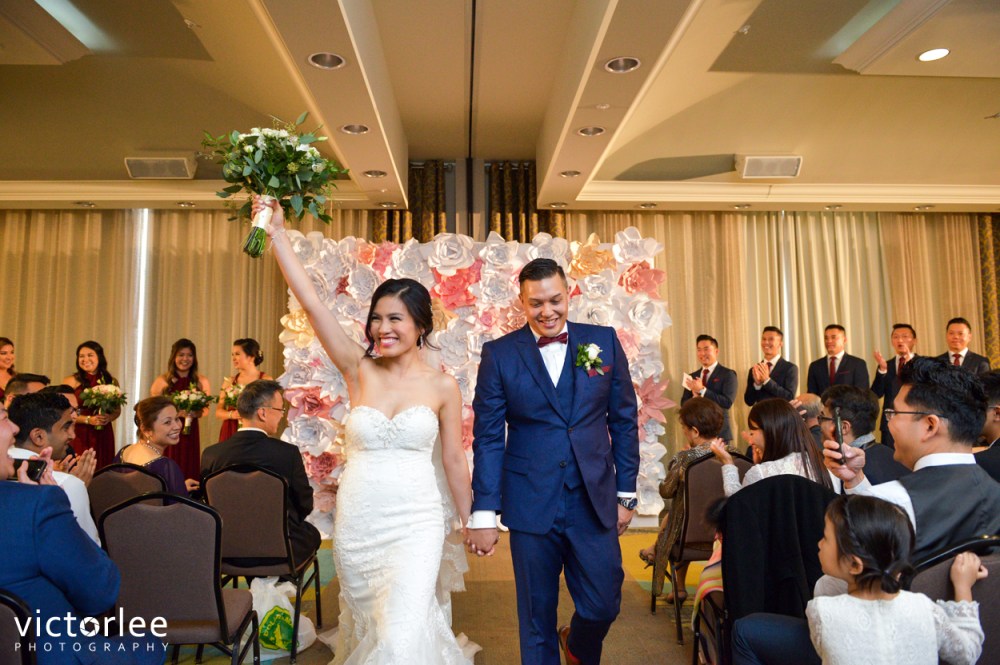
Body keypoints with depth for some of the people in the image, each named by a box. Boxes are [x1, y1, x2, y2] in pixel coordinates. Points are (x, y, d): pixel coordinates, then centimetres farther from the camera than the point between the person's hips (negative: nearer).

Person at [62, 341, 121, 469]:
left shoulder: (111, 381, 8)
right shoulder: (71, 381, -2)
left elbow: (117, 410, 17)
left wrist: (109, 418, -3)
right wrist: (88, 420, -14)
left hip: (103, 436, 3)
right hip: (79, 436, -3)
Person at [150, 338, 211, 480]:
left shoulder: (202, 382, 6)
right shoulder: (162, 381, -2)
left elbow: (205, 409, 14)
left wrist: (197, 413, -8)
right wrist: (176, 412, -16)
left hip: (191, 434, 2)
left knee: (189, 472, 3)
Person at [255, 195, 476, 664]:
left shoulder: (442, 387, -4)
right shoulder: (359, 371, -2)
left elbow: (453, 459, 4)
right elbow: (310, 302, -10)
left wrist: (471, 522, 10)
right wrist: (278, 234, -15)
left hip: (416, 525, -2)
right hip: (356, 524, 2)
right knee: (365, 627, 18)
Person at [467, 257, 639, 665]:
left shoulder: (604, 341, 2)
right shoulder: (499, 354, -3)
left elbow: (624, 421, 6)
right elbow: (488, 438, -3)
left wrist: (626, 493, 5)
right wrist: (484, 513, -5)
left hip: (594, 502, 2)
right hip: (531, 505, -1)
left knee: (603, 606, 9)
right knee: (536, 618, 11)